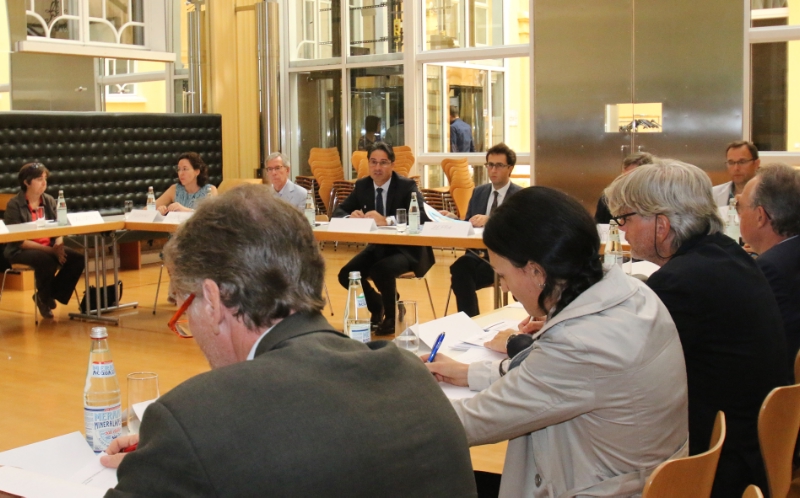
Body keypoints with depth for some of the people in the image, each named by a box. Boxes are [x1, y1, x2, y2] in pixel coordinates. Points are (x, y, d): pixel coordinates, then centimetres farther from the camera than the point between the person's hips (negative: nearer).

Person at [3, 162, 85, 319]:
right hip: (20, 251, -5)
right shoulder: (14, 204, -9)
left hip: (49, 248, 6)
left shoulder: (49, 201, 7)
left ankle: (53, 295, -1)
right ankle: (43, 297, -4)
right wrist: (49, 250, -23)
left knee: (77, 258, -19)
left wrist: (58, 245, -18)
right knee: (47, 261, -35)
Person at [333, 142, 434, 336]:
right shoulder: (362, 185, 3)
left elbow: (421, 218, -28)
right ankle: (377, 306, 17)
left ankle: (393, 315, -2)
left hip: (406, 249, -6)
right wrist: (351, 216, -21)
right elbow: (338, 212, 5)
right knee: (346, 275, -13)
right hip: (377, 247, 6)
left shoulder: (407, 186, -13)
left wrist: (387, 220, -42)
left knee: (381, 271, -33)